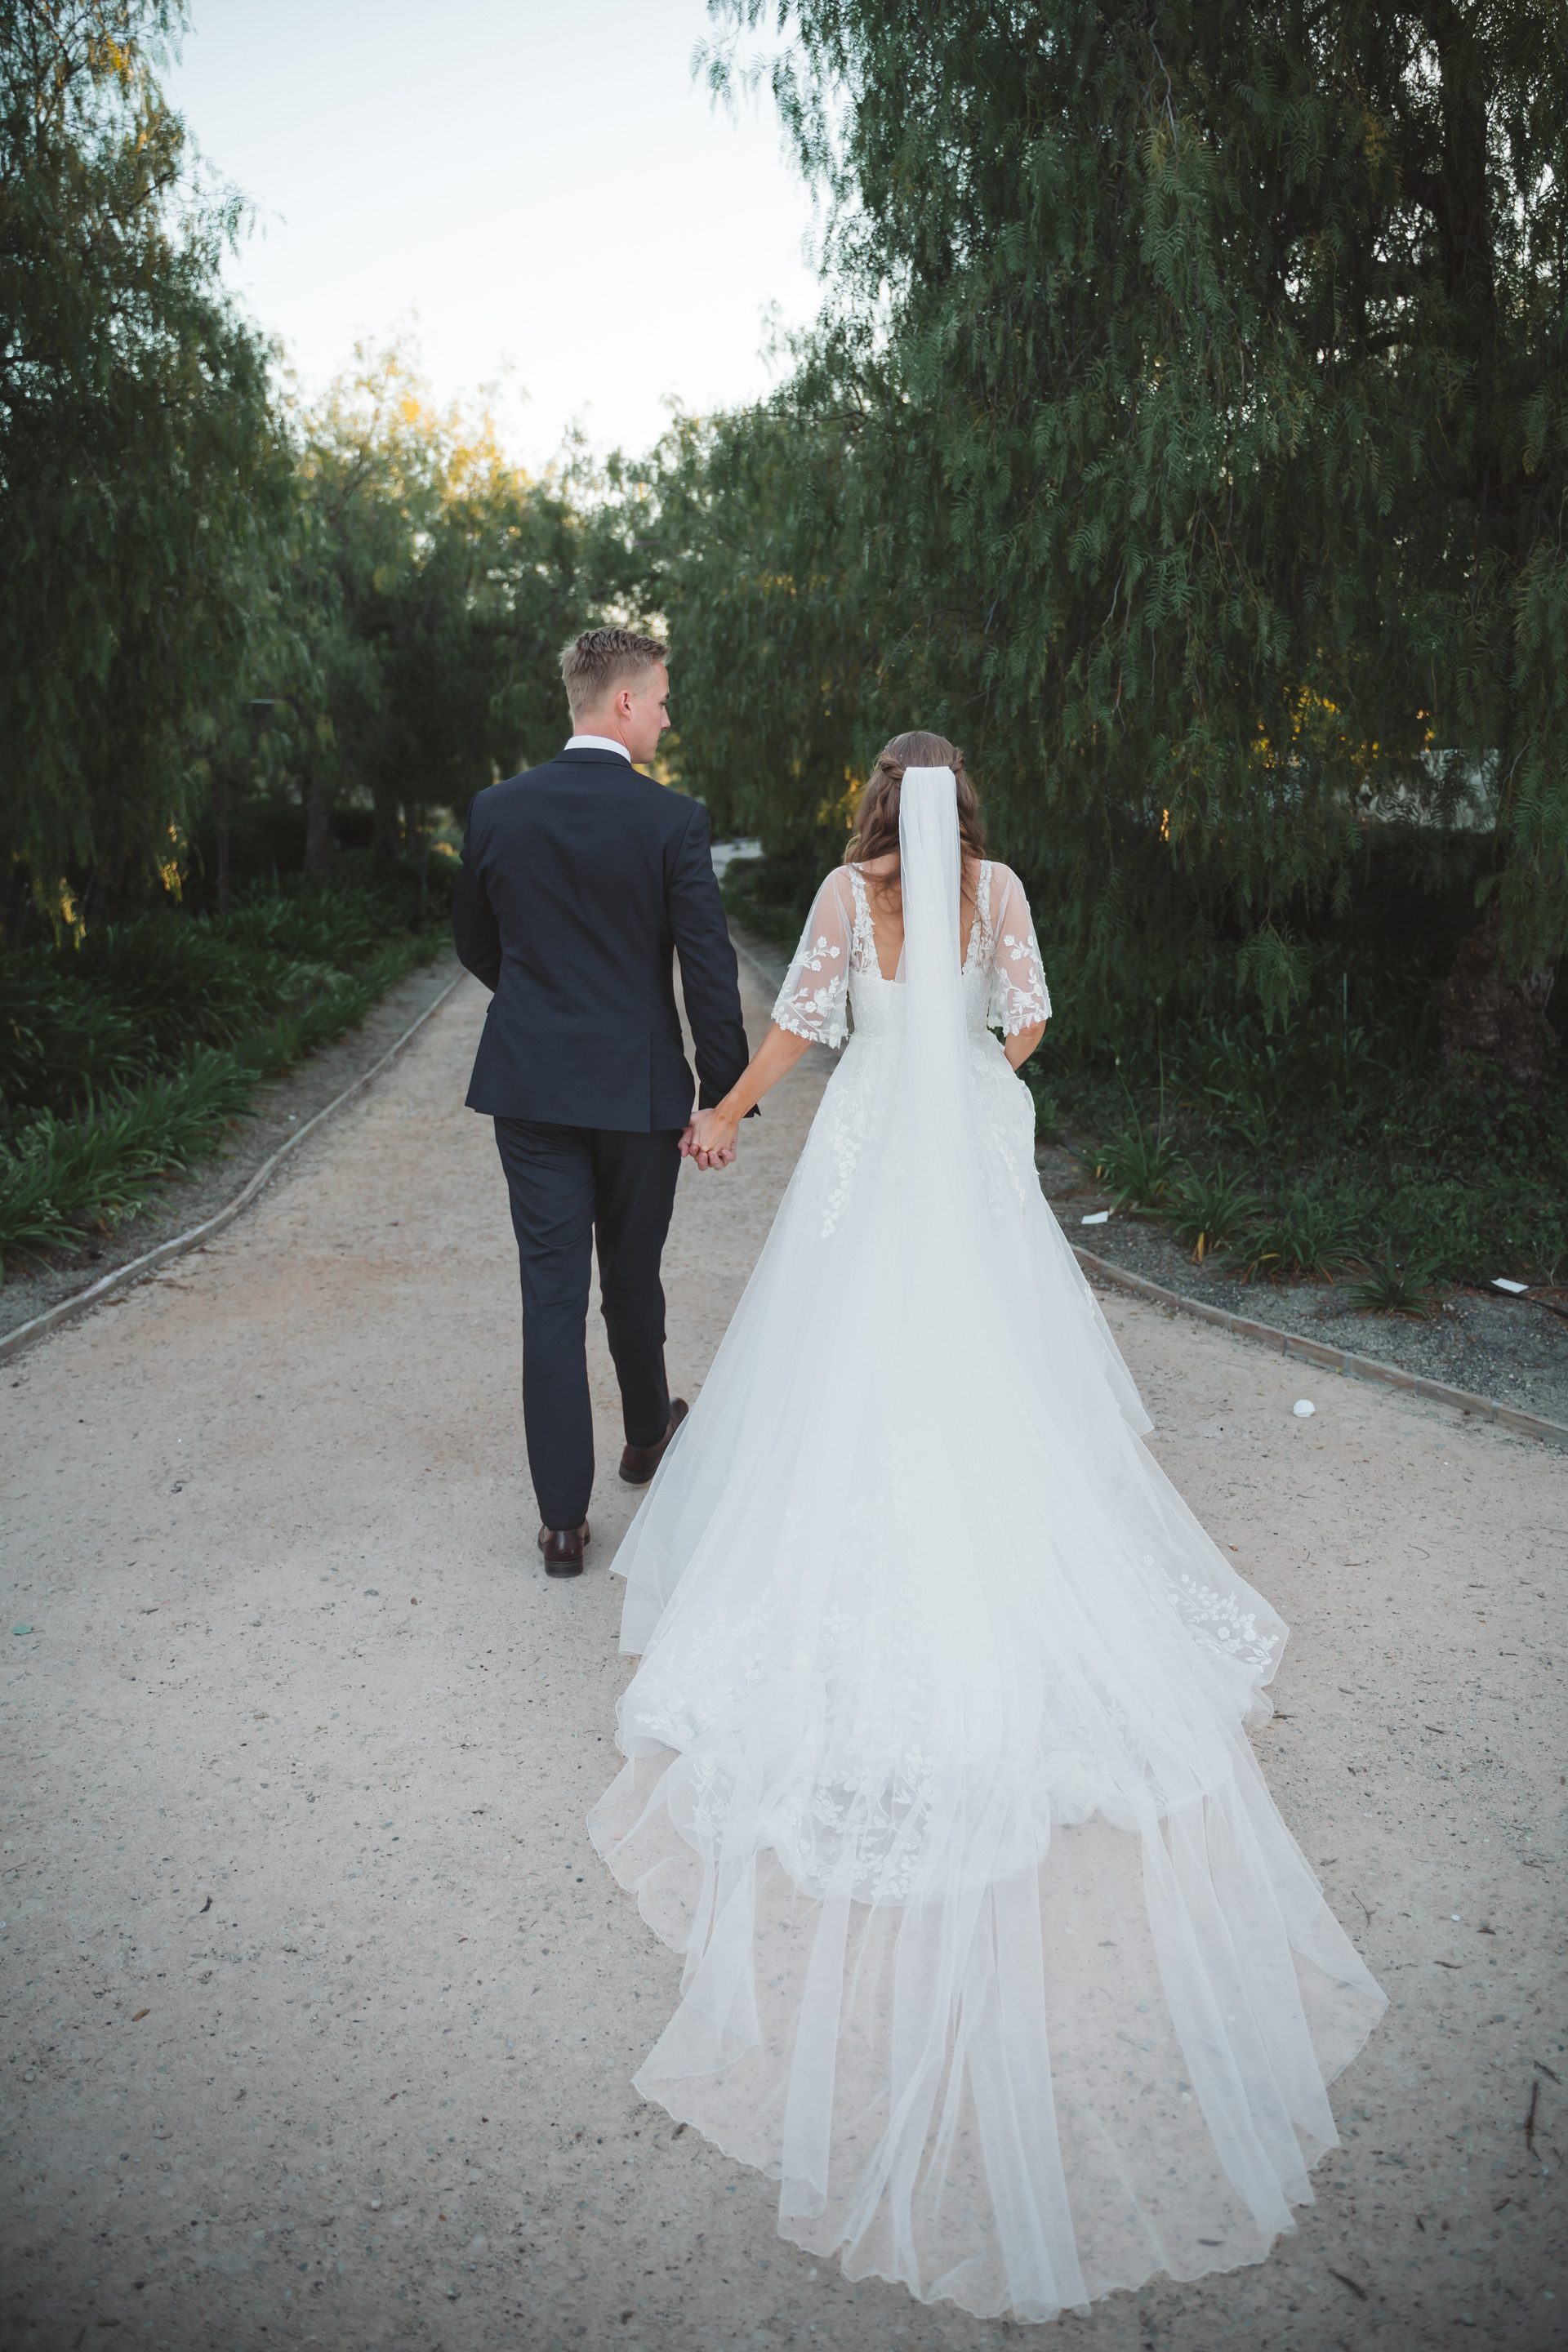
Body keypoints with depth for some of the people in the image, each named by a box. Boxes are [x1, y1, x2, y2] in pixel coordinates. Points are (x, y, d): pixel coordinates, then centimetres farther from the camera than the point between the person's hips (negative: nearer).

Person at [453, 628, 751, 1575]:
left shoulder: (499, 809, 0)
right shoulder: (673, 820, -11)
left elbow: (475, 944, 12)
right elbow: (710, 969, -13)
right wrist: (725, 1094, -5)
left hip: (530, 1084, 2)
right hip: (640, 1088, -2)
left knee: (551, 1293, 4)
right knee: (632, 1277, 19)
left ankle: (564, 1520, 7)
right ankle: (648, 1435, 43)